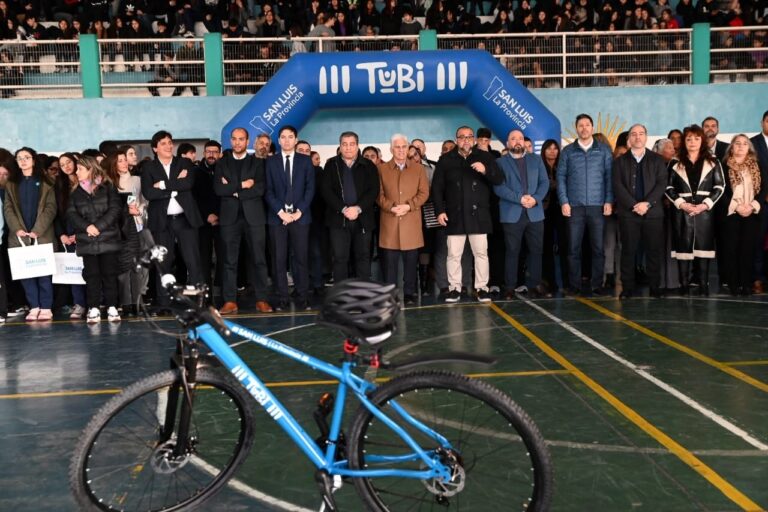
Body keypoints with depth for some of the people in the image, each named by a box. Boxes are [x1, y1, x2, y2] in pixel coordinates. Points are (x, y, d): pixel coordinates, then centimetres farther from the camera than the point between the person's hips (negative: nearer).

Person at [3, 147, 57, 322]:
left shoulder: (45, 183, 7)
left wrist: (38, 230, -13)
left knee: (44, 271, -3)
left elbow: (51, 208, -2)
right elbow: (7, 208, 6)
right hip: (19, 236, 2)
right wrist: (17, 229, -10)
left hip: (42, 235, -2)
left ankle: (46, 307, 2)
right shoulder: (11, 184, 14)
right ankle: (34, 307, 5)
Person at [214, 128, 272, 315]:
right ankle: (230, 301, 4)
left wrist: (234, 191, -7)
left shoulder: (257, 162, 8)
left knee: (259, 259, 0)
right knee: (229, 261, 0)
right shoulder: (221, 164, 12)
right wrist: (241, 185, -9)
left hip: (254, 216, -1)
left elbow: (260, 188, -6)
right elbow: (218, 189, -2)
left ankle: (261, 300, 5)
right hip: (229, 217, 1)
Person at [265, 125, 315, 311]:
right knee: (279, 260, -1)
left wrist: (298, 212, -8)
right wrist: (281, 212, -9)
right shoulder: (271, 161, 9)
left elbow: (310, 189, 3)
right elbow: (268, 190, 3)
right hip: (277, 217, 0)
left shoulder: (305, 161, 10)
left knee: (301, 258, 0)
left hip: (300, 216, 0)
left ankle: (302, 299, 5)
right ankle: (282, 300, 4)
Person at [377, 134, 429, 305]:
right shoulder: (381, 169, 10)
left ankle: (409, 293, 12)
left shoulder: (418, 168, 12)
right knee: (389, 262, -1)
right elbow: (378, 194, 3)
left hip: (412, 222, 1)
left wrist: (408, 206, -11)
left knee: (411, 261, 4)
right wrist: (391, 207, -13)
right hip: (389, 223, -1)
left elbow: (424, 193, 4)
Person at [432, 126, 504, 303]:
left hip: (478, 214, 0)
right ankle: (454, 288, 11)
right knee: (453, 254, 2)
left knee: (481, 253, 3)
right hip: (455, 215, 0)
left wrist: (486, 171, -19)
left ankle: (481, 288, 11)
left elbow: (499, 180, 0)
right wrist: (440, 210, -3)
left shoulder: (484, 157, 6)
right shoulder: (446, 160, 6)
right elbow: (437, 188, 5)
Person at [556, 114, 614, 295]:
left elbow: (609, 176, 5)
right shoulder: (568, 151, 8)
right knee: (574, 247, 2)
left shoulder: (604, 150, 8)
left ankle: (597, 284, 10)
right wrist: (564, 202, -4)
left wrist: (609, 201, -4)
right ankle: (575, 285, 9)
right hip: (574, 206, 0)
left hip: (598, 206, 0)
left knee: (598, 247, 2)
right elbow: (561, 177, 5)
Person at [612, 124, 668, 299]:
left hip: (653, 212, 1)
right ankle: (627, 288, 4)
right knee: (628, 251, -1)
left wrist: (647, 203, -12)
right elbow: (618, 186, 0)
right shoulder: (620, 161, 10)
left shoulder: (657, 160, 12)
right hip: (628, 212, 0)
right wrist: (634, 205, -12)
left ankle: (655, 287, 8)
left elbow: (662, 184, 2)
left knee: (654, 251, 1)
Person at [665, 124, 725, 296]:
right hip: (682, 211, 0)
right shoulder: (675, 163, 8)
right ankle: (684, 285, 3)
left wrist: (705, 204, -10)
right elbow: (669, 187, 3)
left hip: (704, 210, 0)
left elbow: (719, 187, 3)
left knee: (703, 247, 0)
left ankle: (704, 285, 5)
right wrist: (681, 204, -10)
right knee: (683, 247, -1)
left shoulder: (712, 162, 8)